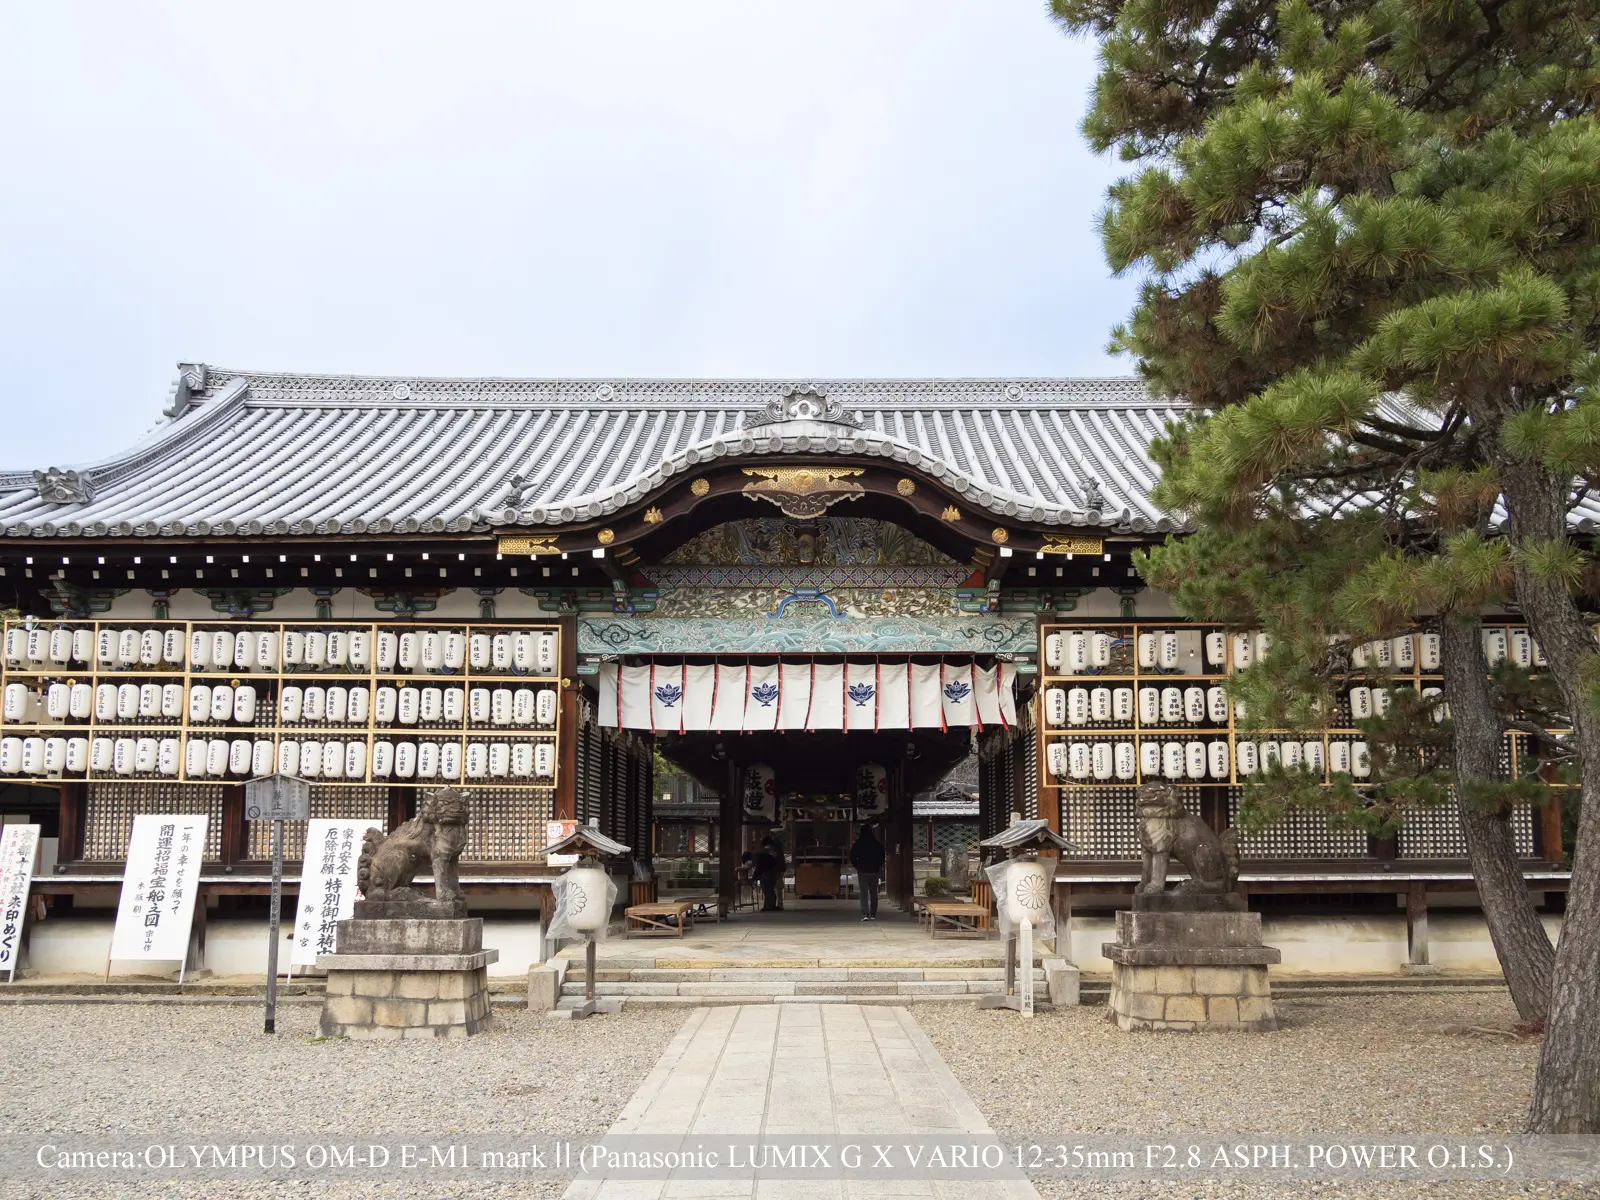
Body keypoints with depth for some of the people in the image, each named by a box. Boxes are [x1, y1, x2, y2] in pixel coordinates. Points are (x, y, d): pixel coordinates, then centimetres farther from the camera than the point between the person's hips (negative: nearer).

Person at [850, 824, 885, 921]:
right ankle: (873, 915, 9)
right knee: (873, 894, 10)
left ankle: (865, 914, -16)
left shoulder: (857, 844, -3)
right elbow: (882, 857, 5)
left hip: (862, 872, -2)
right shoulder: (877, 844, 1)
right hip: (874, 872, 2)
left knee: (864, 894, -3)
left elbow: (852, 858, -2)